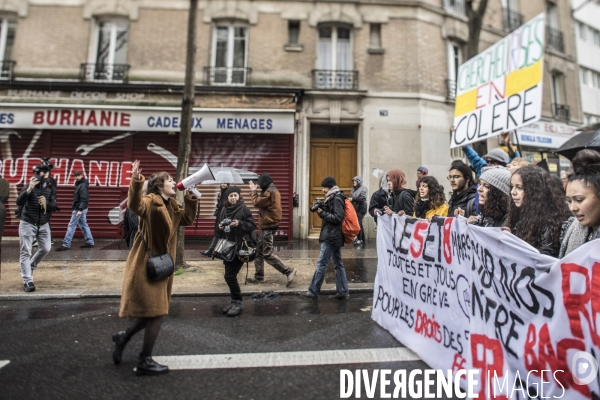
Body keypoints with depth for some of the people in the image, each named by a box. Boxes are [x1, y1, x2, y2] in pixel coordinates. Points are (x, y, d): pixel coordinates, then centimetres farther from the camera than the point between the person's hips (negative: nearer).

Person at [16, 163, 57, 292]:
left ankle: (31, 267, 35)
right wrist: (29, 189, -33)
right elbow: (19, 202, -21)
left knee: (45, 249, 9)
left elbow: (54, 206, -3)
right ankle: (27, 281, -3)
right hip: (27, 224, -4)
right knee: (26, 252, -4)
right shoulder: (28, 187, -8)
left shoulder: (50, 189, 1)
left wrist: (46, 203, -24)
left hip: (43, 225, 4)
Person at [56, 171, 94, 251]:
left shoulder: (83, 185, -14)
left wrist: (80, 210, -28)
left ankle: (66, 245, -2)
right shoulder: (79, 184, 16)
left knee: (71, 226, -6)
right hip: (79, 208, 10)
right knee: (84, 225, 10)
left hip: (79, 209, -10)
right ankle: (90, 242, 13)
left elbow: (84, 199, -23)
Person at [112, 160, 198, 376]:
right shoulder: (151, 201, -14)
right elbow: (136, 206, -35)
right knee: (156, 312, -3)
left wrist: (191, 199, 6)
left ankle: (123, 337, 39)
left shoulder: (172, 206, 12)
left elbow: (187, 219, 15)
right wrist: (136, 183, -50)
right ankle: (145, 362, 12)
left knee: (154, 311, 18)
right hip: (147, 264, -9)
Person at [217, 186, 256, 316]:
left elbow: (253, 225, -9)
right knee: (230, 276, 10)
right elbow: (220, 224, 18)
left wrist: (239, 223, -22)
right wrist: (220, 227, -4)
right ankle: (235, 302, 26)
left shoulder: (243, 208, -9)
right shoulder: (224, 209, 7)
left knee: (230, 276, -7)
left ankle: (238, 302, 10)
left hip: (240, 247, -6)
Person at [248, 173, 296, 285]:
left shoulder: (269, 192, -20)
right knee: (258, 251, 15)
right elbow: (261, 201, 14)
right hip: (268, 225, 11)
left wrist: (253, 191, -3)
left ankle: (289, 271, -2)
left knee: (267, 254, -5)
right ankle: (259, 277, 23)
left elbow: (256, 203, -17)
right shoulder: (273, 190, 14)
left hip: (268, 226, -11)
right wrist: (255, 191, 6)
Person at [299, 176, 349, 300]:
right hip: (335, 236, 10)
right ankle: (342, 292, 17)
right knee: (338, 264, 11)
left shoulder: (337, 198, -13)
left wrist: (322, 213, -16)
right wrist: (321, 210, 0)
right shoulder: (333, 197, 15)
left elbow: (338, 217, -20)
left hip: (331, 237, -10)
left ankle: (313, 292, 3)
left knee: (321, 264, -4)